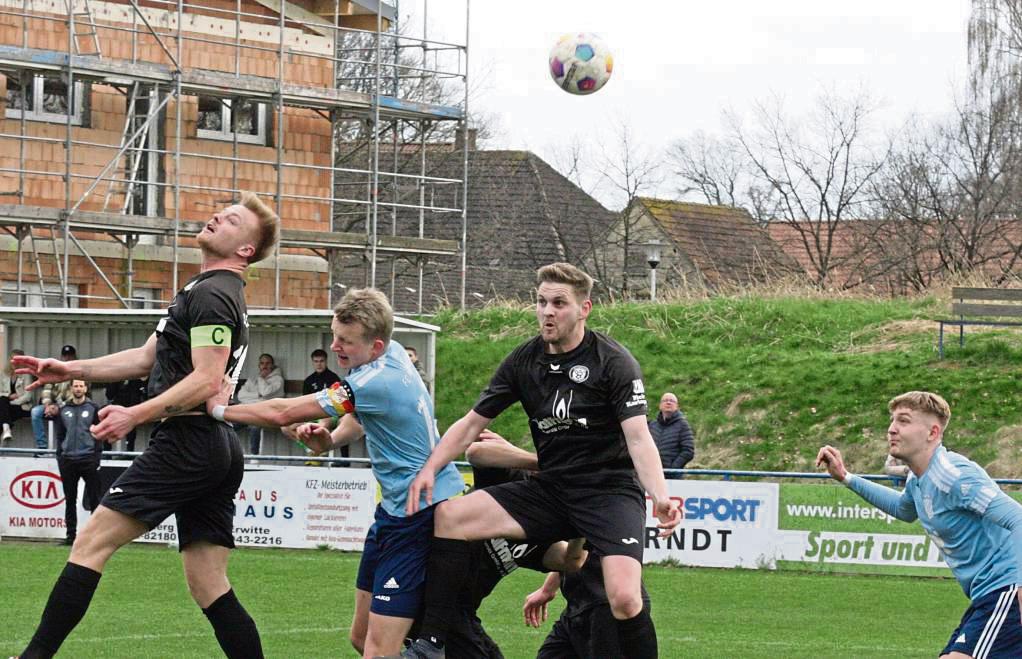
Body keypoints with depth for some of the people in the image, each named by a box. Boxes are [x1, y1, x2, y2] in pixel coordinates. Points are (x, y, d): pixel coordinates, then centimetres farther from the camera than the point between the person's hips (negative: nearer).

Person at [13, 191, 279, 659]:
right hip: (220, 451, 10)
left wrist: (136, 415, -25)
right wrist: (71, 370, 22)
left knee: (91, 543, -7)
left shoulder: (210, 295, -9)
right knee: (210, 590, 6)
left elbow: (206, 381, -19)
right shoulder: (213, 292, 23)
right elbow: (147, 358, 28)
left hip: (187, 441, -10)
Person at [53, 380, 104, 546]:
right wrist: (60, 455, 6)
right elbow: (59, 434, 15)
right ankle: (70, 534, 10)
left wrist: (97, 456, -7)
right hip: (68, 460, 4)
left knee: (94, 499, -4)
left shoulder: (93, 408, 2)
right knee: (70, 499, 6)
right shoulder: (64, 410, 12)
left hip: (88, 459, -4)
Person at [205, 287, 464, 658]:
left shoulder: (375, 383, -24)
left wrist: (221, 409, 1)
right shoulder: (392, 351, 3)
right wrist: (330, 439, 0)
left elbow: (281, 414, -15)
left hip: (419, 515, -10)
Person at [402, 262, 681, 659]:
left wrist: (660, 497, -36)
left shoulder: (613, 361, -10)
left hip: (610, 491, -5)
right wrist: (430, 469, -7)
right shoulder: (524, 361, 5)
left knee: (624, 599, -28)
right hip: (549, 489, 5)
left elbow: (638, 438, -19)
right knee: (448, 516, -12)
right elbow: (472, 423, 10)